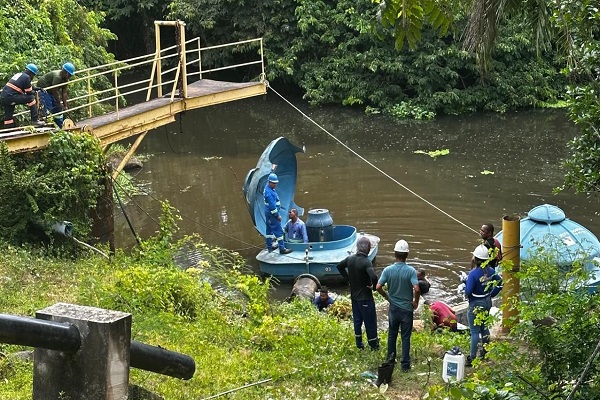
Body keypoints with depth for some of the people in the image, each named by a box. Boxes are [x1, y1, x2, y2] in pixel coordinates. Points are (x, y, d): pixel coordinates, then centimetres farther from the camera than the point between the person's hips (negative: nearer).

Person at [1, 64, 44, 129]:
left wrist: (36, 88, 42)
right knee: (31, 98, -1)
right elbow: (29, 93, 1)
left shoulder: (18, 74, 23)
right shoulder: (26, 77, -4)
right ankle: (34, 120, -4)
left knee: (8, 117, 15)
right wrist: (34, 93, 21)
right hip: (11, 97, -9)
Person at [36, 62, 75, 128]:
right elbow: (55, 92, -29)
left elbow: (64, 92, -6)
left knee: (57, 109, 8)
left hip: (50, 90, 9)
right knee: (48, 107, -22)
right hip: (43, 89, -9)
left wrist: (65, 106, -11)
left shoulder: (65, 79, -3)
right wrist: (59, 105, -22)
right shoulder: (57, 77, -31)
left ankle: (61, 127, 13)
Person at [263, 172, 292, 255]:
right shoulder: (269, 192, -27)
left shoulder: (268, 188, 3)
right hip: (272, 214, -10)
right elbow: (272, 205, -26)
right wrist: (277, 215, -19)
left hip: (268, 213, 10)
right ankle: (282, 249, -4)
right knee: (278, 231, -6)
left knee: (269, 230, 17)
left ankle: (269, 247, 26)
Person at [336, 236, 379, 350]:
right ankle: (373, 344, 15)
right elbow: (373, 276, -36)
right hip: (365, 297, -7)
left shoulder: (350, 259, -1)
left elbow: (339, 266, 16)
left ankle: (359, 343, 26)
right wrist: (374, 286, -17)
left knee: (357, 320, 17)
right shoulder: (366, 262, -24)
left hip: (354, 296, 7)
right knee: (370, 321, 6)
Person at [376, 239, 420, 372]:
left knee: (392, 334, 20)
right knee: (405, 337, 6)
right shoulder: (411, 271, -17)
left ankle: (390, 359, 32)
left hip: (393, 307, 2)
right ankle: (405, 364, 10)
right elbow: (416, 289, -27)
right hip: (407, 308, -2)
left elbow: (378, 287, -14)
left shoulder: (388, 270, -10)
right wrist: (416, 302, -9)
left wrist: (387, 297, 4)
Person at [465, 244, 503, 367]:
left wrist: (466, 282, -5)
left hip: (476, 305, -7)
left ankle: (472, 358, 2)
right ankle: (485, 353, 34)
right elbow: (500, 283, 7)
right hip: (487, 302, 7)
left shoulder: (473, 273, -24)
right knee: (484, 327, 22)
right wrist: (492, 293, 13)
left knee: (475, 331, -2)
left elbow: (468, 292, -23)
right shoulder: (491, 271, -3)